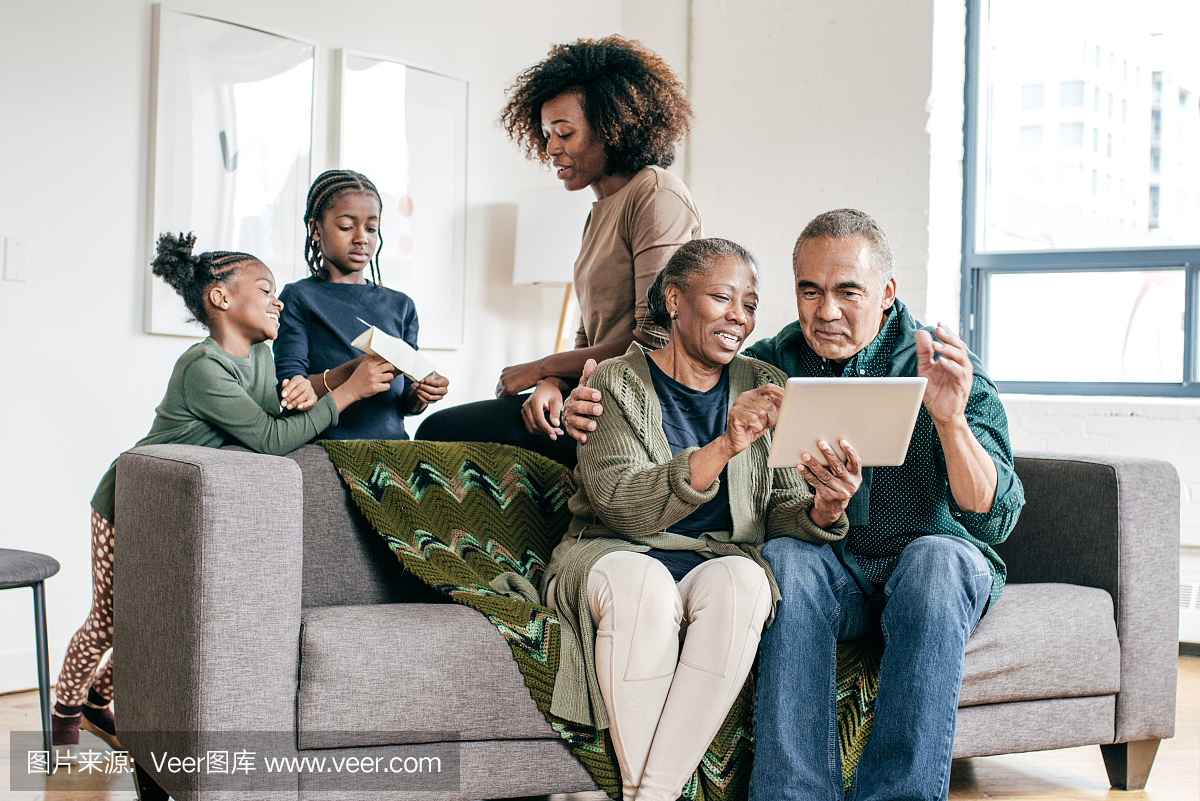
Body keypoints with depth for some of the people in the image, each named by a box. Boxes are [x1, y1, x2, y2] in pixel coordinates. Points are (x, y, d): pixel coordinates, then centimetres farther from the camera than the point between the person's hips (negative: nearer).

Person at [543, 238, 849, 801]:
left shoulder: (764, 389, 10)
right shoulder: (616, 384, -2)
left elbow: (781, 511, 5)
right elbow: (621, 505, -17)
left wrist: (824, 510, -20)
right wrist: (725, 446, -30)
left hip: (720, 561, 3)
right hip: (612, 555, -2)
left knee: (743, 578, -32)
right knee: (640, 579, -37)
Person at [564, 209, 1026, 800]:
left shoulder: (944, 367, -5)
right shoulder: (773, 363, 3)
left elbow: (994, 518, -14)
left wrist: (951, 421, -32)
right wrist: (590, 408, -9)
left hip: (939, 571, -1)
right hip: (831, 576, 2)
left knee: (936, 555, -35)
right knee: (785, 555, -31)